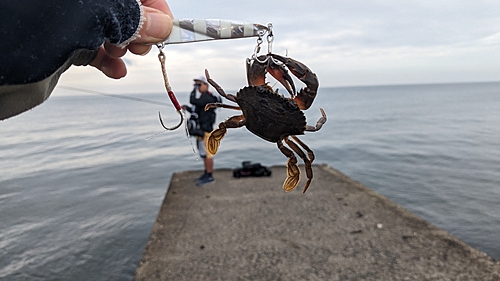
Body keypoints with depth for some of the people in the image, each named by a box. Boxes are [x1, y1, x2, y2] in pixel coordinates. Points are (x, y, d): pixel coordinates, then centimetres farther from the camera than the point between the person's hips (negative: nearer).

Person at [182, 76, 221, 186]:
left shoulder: (207, 98, -16)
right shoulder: (204, 97, 16)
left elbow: (193, 101, -27)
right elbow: (197, 112, 19)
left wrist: (194, 89, -13)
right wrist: (187, 108, 5)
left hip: (205, 130, -10)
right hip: (201, 129, 10)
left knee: (206, 153, -5)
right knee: (204, 152, 14)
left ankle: (209, 176, 3)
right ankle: (207, 173, 23)